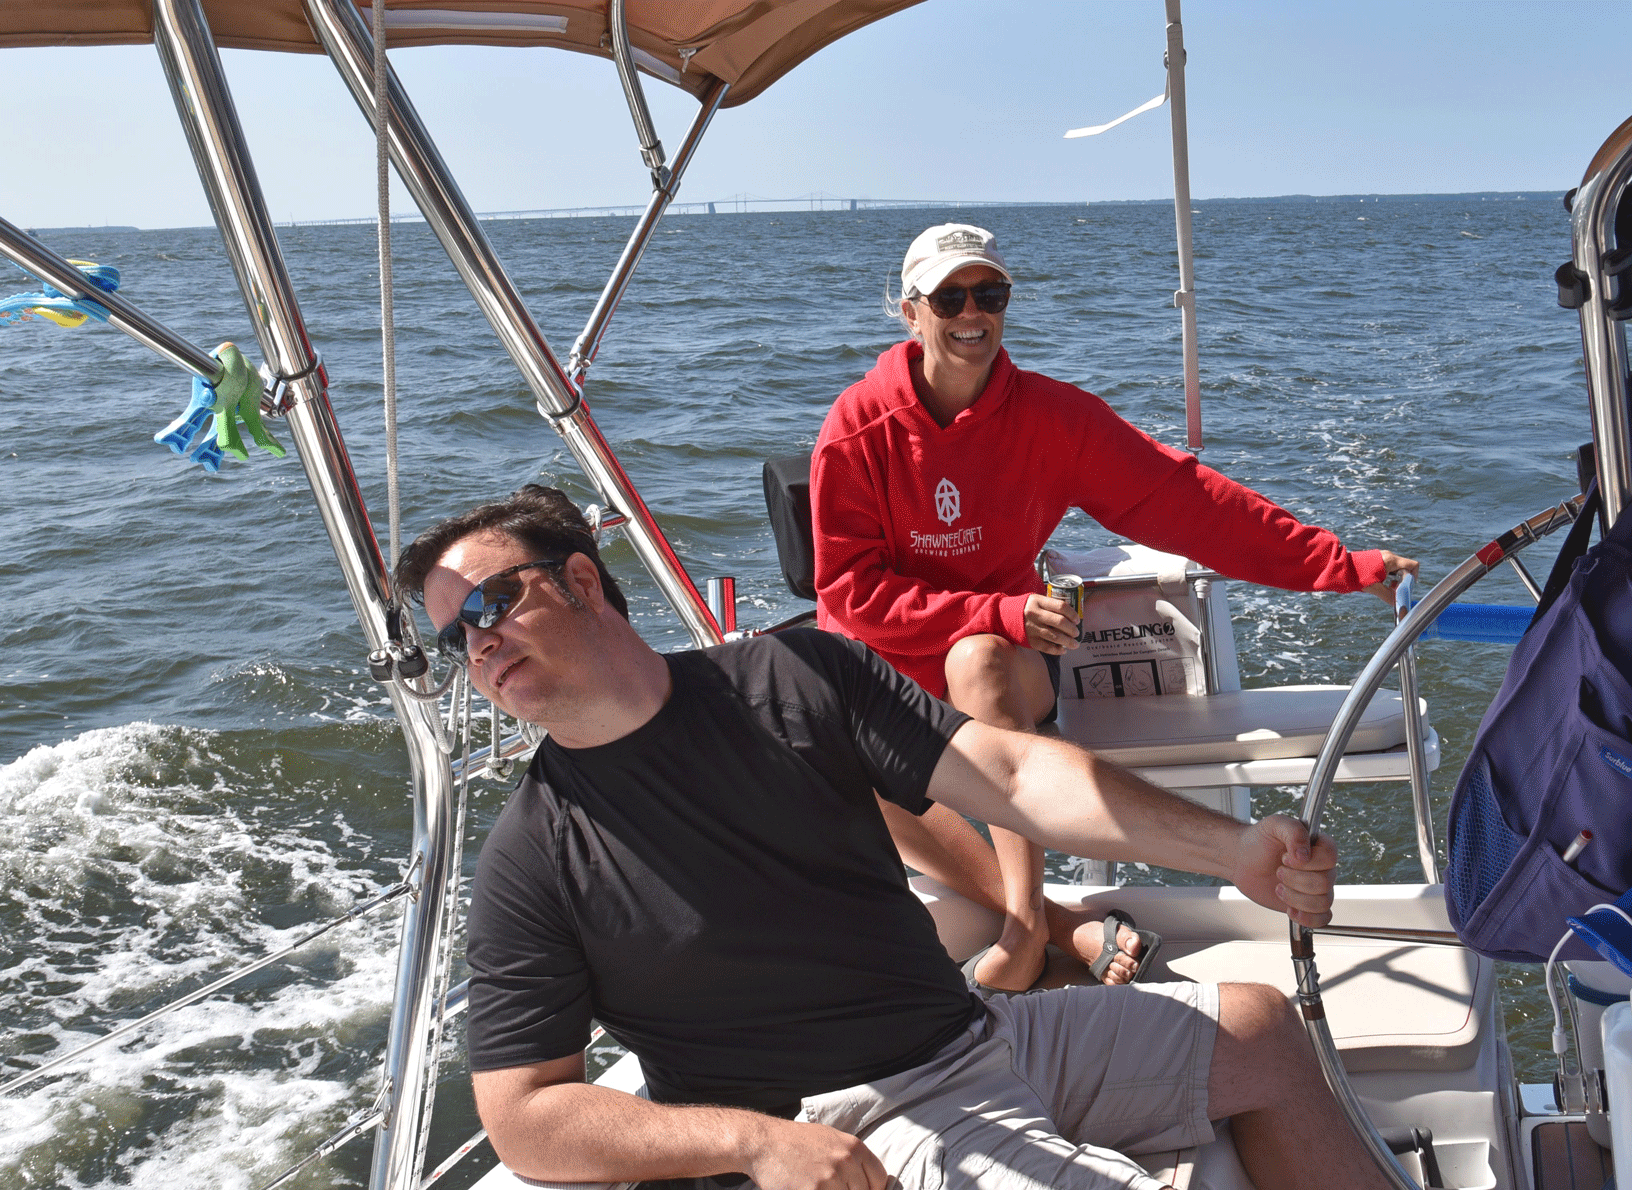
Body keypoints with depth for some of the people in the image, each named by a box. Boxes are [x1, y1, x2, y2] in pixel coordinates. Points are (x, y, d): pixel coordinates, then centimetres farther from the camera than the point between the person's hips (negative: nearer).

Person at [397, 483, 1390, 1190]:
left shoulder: (799, 676, 0)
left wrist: (1233, 849, -18)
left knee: (1262, 1034, 11)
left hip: (977, 1036, 5)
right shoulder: (531, 862, -8)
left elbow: (1010, 774, -6)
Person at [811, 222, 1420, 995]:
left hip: (1005, 668, 0)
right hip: (882, 673, 0)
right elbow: (851, 590, -11)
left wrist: (1342, 567, -14)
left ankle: (1025, 922, -29)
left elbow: (1182, 501, -8)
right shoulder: (859, 427, -8)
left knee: (975, 657, -35)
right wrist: (999, 611, -23)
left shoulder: (1049, 414, -4)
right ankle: (1064, 929, -26)